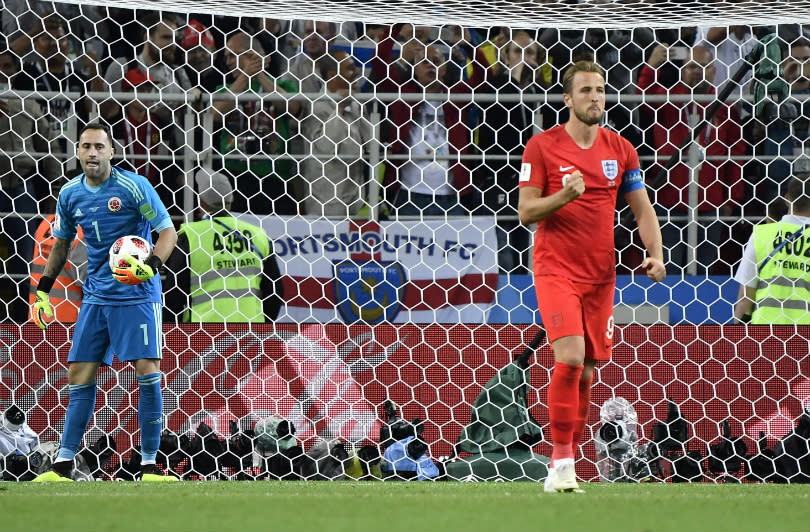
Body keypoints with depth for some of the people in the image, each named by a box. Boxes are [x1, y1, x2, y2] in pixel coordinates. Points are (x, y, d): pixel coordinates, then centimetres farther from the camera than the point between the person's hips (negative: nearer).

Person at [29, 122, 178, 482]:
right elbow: (62, 243, 20)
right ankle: (64, 464, 8)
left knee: (147, 371, -12)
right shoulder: (70, 194, 4)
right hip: (96, 296, 5)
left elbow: (168, 231, -9)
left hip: (137, 293, -5)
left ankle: (149, 465, -5)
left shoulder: (133, 186, -11)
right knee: (79, 375, 3)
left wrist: (152, 265, -27)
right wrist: (43, 288, 14)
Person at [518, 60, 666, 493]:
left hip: (600, 274, 4)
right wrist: (563, 196, -22)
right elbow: (525, 213, -5)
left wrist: (655, 255, -3)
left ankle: (565, 469, 15)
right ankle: (560, 461, -14)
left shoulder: (621, 150, 7)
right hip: (556, 269, -4)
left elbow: (642, 209, 13)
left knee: (587, 370, 6)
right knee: (570, 356, -21)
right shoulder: (542, 146, -4)